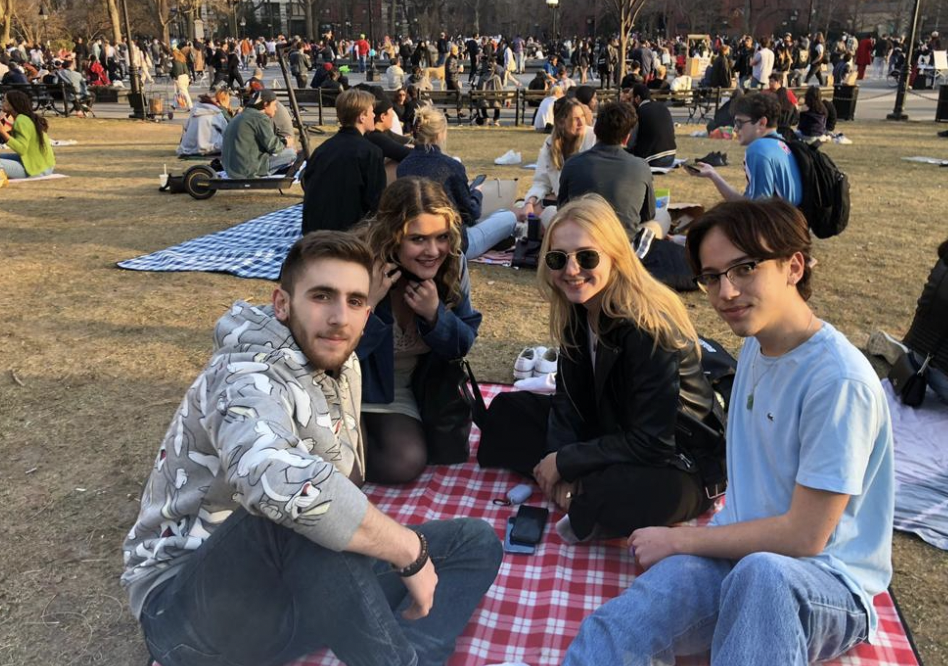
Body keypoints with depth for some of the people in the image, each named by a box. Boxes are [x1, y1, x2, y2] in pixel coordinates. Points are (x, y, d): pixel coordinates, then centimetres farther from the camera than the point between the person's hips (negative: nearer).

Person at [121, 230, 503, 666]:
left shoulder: (339, 365, 4)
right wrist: (410, 550, -34)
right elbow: (279, 481, -46)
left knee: (476, 543, 1)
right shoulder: (251, 380, -23)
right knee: (298, 516, -40)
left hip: (300, 580, 8)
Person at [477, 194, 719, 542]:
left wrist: (566, 462, -21)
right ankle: (584, 489, -7)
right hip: (604, 431, 8)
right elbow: (568, 397, 0)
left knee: (620, 493, -41)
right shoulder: (576, 310, -6)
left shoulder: (649, 327, -29)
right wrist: (563, 471, -15)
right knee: (507, 409, 4)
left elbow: (652, 444, -28)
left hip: (672, 463, -8)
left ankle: (588, 510, -5)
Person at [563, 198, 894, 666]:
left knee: (763, 572, -42)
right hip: (739, 554, 6)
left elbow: (803, 537, -16)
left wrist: (677, 540, -9)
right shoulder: (756, 345, 8)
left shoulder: (839, 380, -19)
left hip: (825, 581, -5)